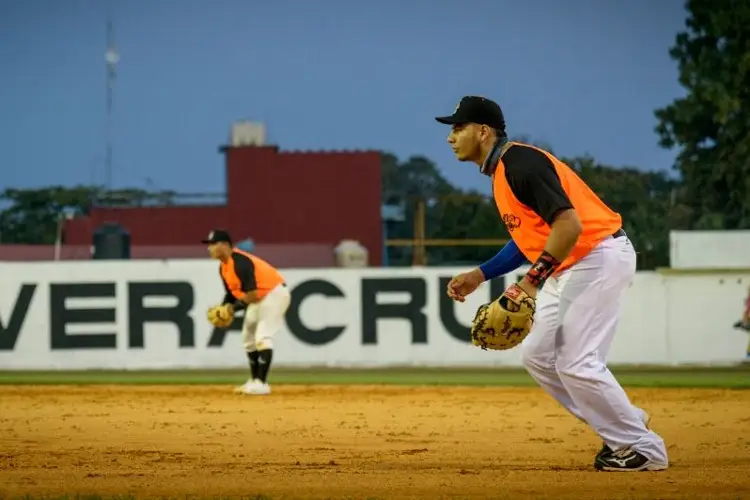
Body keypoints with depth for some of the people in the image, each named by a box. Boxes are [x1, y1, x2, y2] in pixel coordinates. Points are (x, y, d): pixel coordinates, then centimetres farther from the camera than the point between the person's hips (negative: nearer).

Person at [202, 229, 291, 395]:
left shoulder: (240, 263, -28)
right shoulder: (223, 267, 2)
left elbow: (252, 294, -31)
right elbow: (231, 293, 12)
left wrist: (236, 307, -21)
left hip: (275, 293, -11)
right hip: (257, 298, 11)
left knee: (262, 337, -21)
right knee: (249, 339, 16)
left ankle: (261, 383, -24)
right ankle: (255, 381, 25)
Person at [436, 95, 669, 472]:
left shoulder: (520, 164, -19)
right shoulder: (501, 173, 13)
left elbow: (569, 224, -28)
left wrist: (533, 280, -26)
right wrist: (480, 275, 15)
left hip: (599, 257, -11)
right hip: (567, 269, 11)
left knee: (576, 363, -12)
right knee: (537, 356, 12)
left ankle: (644, 448, 0)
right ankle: (623, 429, 19)